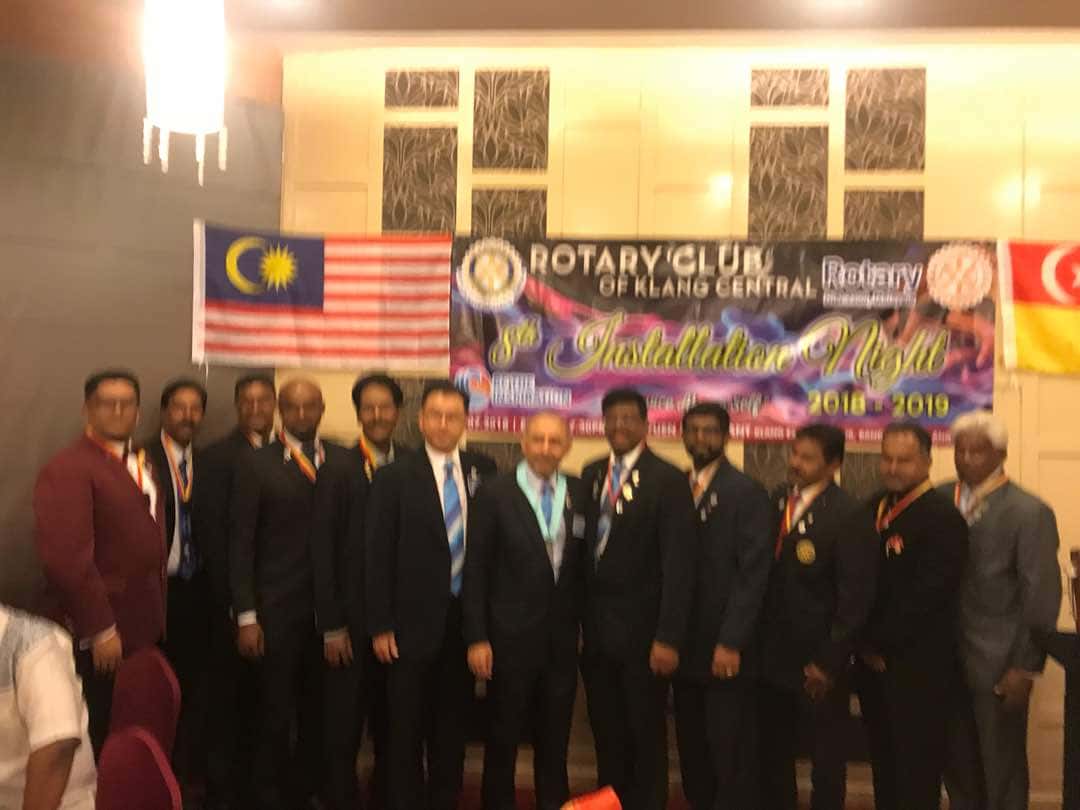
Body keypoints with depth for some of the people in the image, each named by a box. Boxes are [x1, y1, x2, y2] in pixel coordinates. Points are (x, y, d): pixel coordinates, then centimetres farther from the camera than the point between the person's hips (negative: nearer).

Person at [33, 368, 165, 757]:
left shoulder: (141, 465, 14)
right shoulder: (67, 469, -15)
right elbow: (66, 557, -22)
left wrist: (156, 614, 14)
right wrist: (100, 629, -20)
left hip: (143, 628, 8)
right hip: (99, 636, -8)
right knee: (100, 742, 5)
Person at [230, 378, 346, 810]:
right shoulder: (255, 464, 0)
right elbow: (241, 544, -2)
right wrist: (246, 616, -7)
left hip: (332, 608, 2)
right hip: (277, 610, -2)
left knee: (320, 713, 11)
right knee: (276, 714, 6)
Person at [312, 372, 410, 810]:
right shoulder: (337, 471, -3)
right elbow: (322, 552, -5)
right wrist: (332, 626, -8)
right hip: (352, 617, -2)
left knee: (393, 721, 12)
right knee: (344, 724, 6)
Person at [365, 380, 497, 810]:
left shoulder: (483, 471, 2)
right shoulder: (395, 477, -5)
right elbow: (378, 556, -5)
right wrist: (380, 625, -9)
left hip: (466, 618, 3)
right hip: (413, 621, -2)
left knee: (453, 723, 13)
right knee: (406, 726, 7)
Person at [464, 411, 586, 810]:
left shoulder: (579, 494, 1)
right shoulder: (496, 494, -7)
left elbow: (584, 564, 5)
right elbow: (476, 570, -6)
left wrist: (587, 627, 2)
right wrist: (477, 638, -9)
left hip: (563, 638, 3)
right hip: (511, 637, -2)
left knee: (555, 738, 14)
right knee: (503, 737, 11)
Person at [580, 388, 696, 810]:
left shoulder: (668, 480, -10)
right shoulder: (591, 475, 8)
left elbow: (678, 564, -13)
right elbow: (584, 547, 10)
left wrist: (669, 637, -18)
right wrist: (581, 619, 6)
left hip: (641, 630, -5)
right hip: (596, 628, 5)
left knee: (646, 735, 8)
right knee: (606, 732, 14)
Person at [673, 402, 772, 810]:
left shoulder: (747, 492, -6)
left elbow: (753, 573, -12)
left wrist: (731, 643, -18)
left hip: (725, 650, -5)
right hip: (686, 646, 5)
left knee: (731, 757, 2)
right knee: (692, 752, 11)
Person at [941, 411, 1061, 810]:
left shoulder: (1029, 512, -11)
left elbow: (1042, 595, -10)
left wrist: (1025, 667, -11)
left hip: (998, 663, -4)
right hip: (944, 656, 4)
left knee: (1002, 768, 10)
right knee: (956, 762, 17)